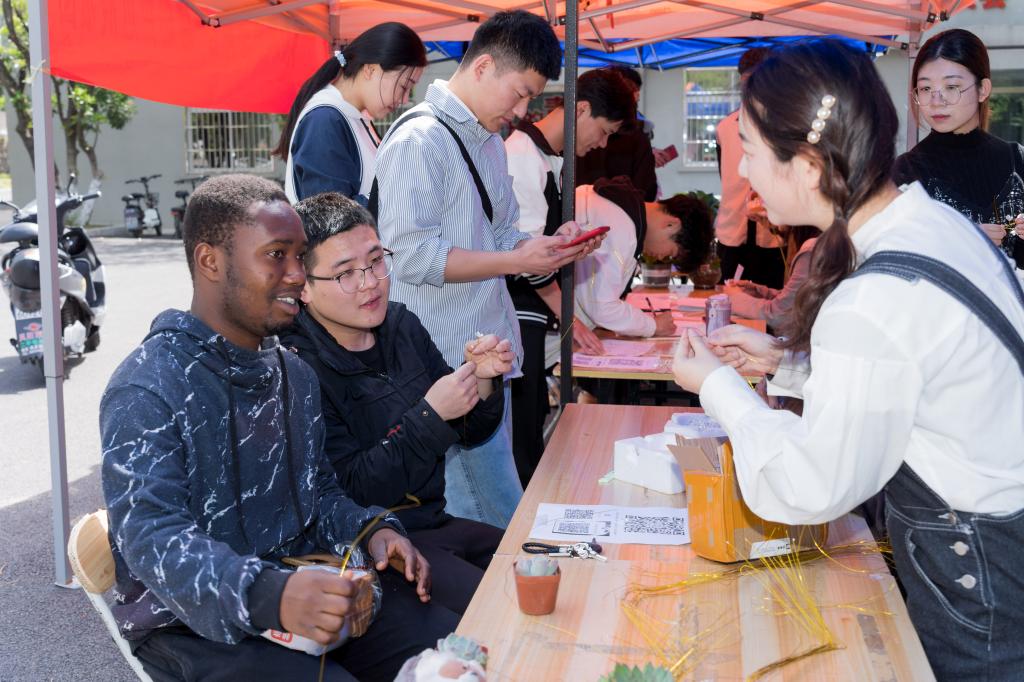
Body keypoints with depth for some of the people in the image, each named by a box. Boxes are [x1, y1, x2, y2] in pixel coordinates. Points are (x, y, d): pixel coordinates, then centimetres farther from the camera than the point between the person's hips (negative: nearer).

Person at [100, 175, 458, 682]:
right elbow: (152, 538, -24)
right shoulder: (145, 391, -15)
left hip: (304, 583, 7)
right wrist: (268, 596, -40)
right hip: (192, 625, -6)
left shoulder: (295, 374, 10)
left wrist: (370, 530, -4)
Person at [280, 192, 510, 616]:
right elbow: (350, 494, -20)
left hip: (435, 522, 8)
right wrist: (430, 417, -25)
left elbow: (470, 433, 13)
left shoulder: (401, 325, 5)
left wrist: (483, 382, -8)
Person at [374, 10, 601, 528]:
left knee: (481, 511, 14)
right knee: (502, 525, -9)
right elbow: (412, 255, -19)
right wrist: (516, 261, -19)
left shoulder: (490, 143, 18)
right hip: (449, 367, -9)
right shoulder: (420, 139, -11)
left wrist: (549, 247, 4)